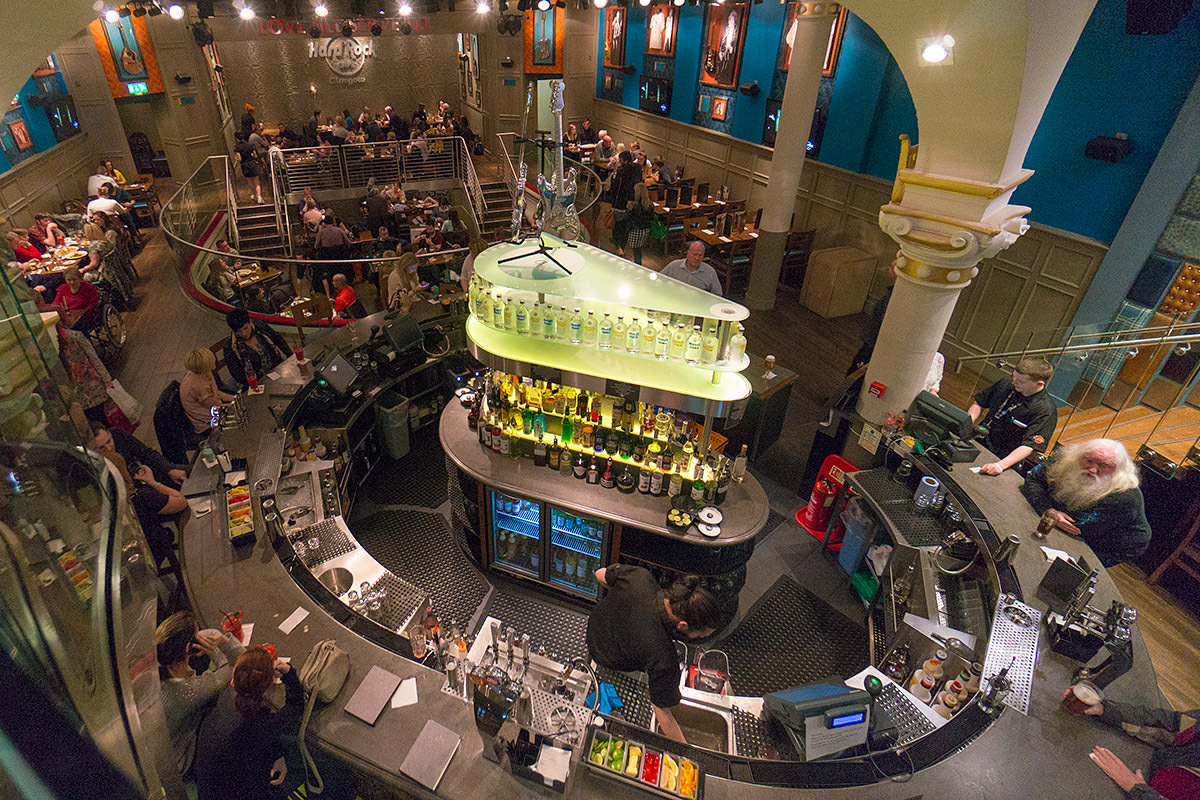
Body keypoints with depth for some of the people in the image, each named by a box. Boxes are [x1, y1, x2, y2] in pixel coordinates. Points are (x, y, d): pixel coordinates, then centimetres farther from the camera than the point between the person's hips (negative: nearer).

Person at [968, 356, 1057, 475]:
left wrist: (1000, 465, -34)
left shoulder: (1046, 411, -14)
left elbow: (1030, 446, -21)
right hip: (979, 440, 6)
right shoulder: (1006, 384, 3)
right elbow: (979, 404, 15)